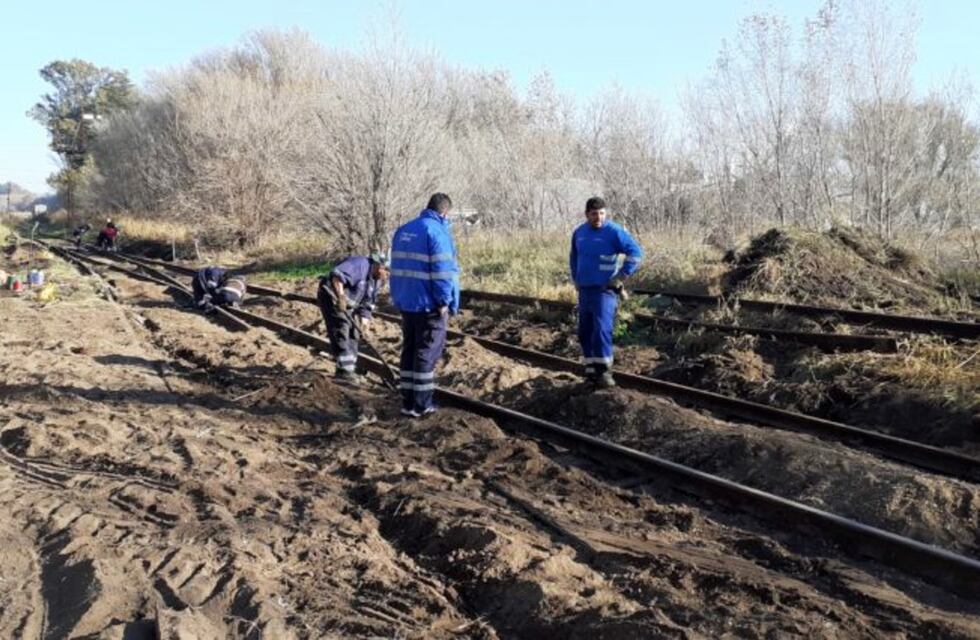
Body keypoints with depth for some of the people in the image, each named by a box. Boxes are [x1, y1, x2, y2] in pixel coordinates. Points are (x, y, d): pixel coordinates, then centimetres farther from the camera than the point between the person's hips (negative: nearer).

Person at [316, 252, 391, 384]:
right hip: (331, 296, -10)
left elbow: (367, 303, 10)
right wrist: (340, 295, -39)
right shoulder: (360, 264, -24)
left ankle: (348, 370, 16)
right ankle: (344, 370, -20)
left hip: (346, 305, 10)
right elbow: (337, 274, -35)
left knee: (352, 335, 8)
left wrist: (364, 318, -3)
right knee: (341, 330, -17)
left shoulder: (376, 281, 5)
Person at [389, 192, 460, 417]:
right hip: (429, 304, -7)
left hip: (406, 302, 8)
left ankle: (408, 400, 17)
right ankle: (420, 404, 3)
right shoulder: (437, 232, -14)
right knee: (426, 353, 0)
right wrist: (444, 302, -13)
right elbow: (443, 271, -20)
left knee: (409, 350, 14)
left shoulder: (403, 230, 12)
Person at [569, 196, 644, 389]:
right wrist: (576, 279, 20)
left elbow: (636, 252, -13)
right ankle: (591, 370, 19)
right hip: (584, 291, 6)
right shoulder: (579, 233, 8)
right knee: (585, 333, 9)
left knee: (602, 330, -17)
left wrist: (621, 277, -13)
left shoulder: (614, 231, -10)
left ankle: (604, 371, -12)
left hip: (605, 291, -6)